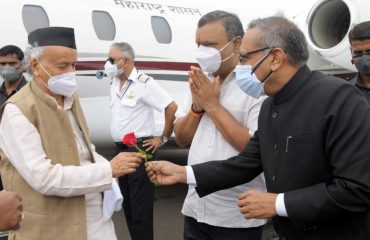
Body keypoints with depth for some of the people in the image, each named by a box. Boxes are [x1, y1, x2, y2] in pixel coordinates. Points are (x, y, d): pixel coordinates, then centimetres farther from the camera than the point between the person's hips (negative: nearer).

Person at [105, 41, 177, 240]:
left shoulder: (144, 83, -14)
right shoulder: (115, 84, 10)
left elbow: (172, 108, -18)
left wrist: (163, 139, -13)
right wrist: (119, 142, 14)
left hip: (140, 149, -8)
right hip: (120, 149, 8)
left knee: (140, 205, -4)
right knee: (127, 202, 16)